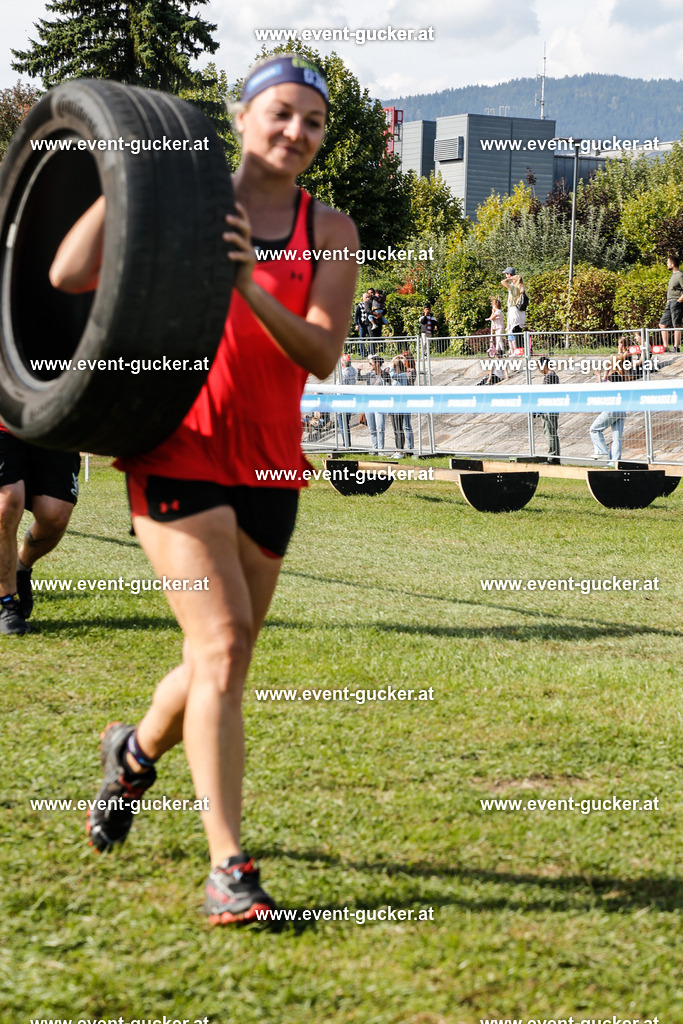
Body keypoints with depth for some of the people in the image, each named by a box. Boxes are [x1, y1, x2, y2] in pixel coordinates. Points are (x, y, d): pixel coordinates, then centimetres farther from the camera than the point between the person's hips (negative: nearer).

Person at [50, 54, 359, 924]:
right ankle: (228, 870, -12)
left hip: (268, 467, 4)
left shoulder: (330, 232, 6)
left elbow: (321, 355, -8)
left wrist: (250, 285, -22)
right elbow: (70, 273, -5)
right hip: (180, 453, -4)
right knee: (222, 647, -17)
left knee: (221, 663, 13)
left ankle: (136, 750, 46)